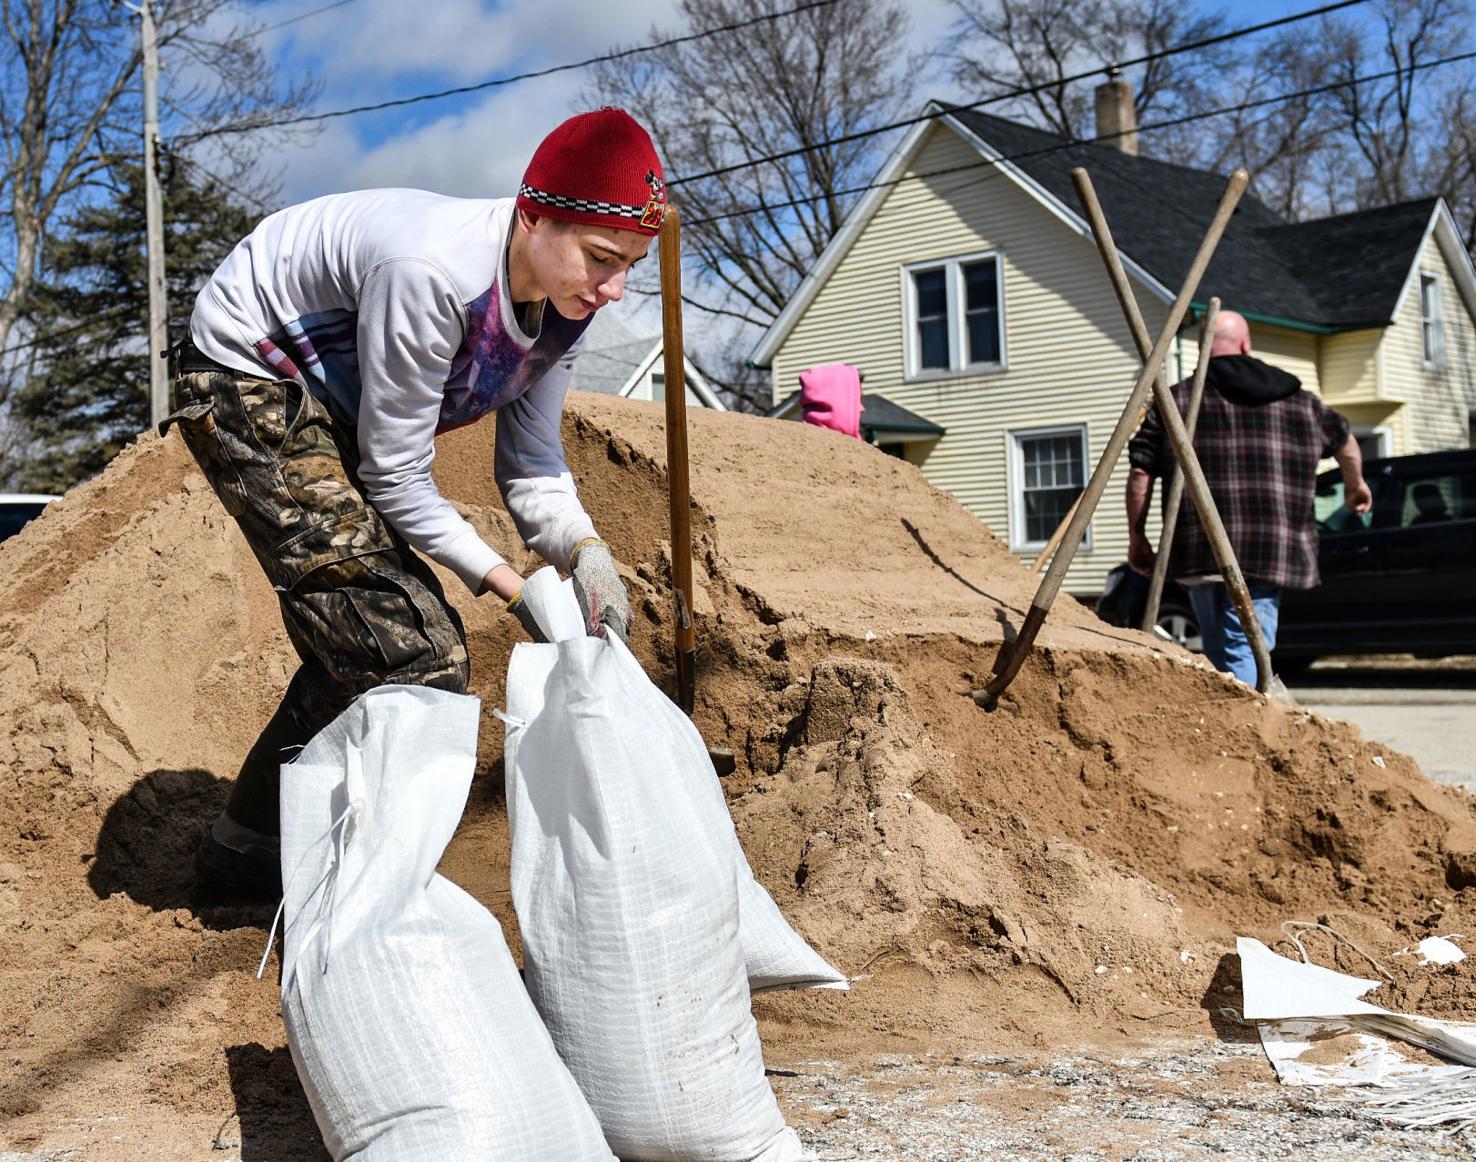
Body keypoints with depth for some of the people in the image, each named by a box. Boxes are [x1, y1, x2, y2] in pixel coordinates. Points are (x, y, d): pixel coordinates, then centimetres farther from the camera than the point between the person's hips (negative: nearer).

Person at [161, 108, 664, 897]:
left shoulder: (560, 305, -11)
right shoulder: (432, 274, -35)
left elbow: (530, 467, -3)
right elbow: (394, 476, -26)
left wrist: (584, 551, -22)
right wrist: (510, 585, -23)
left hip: (328, 403, 9)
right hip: (247, 382, -9)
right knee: (410, 653, -18)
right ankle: (248, 847, -3)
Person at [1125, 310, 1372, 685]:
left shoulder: (1174, 402, 7)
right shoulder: (1299, 402, 16)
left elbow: (1140, 474, 2)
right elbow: (1345, 442, 33)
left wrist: (1137, 538, 11)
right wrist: (1355, 486, 52)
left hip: (1198, 553, 0)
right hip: (1271, 555, 0)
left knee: (1217, 651, 15)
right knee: (1246, 651, -4)